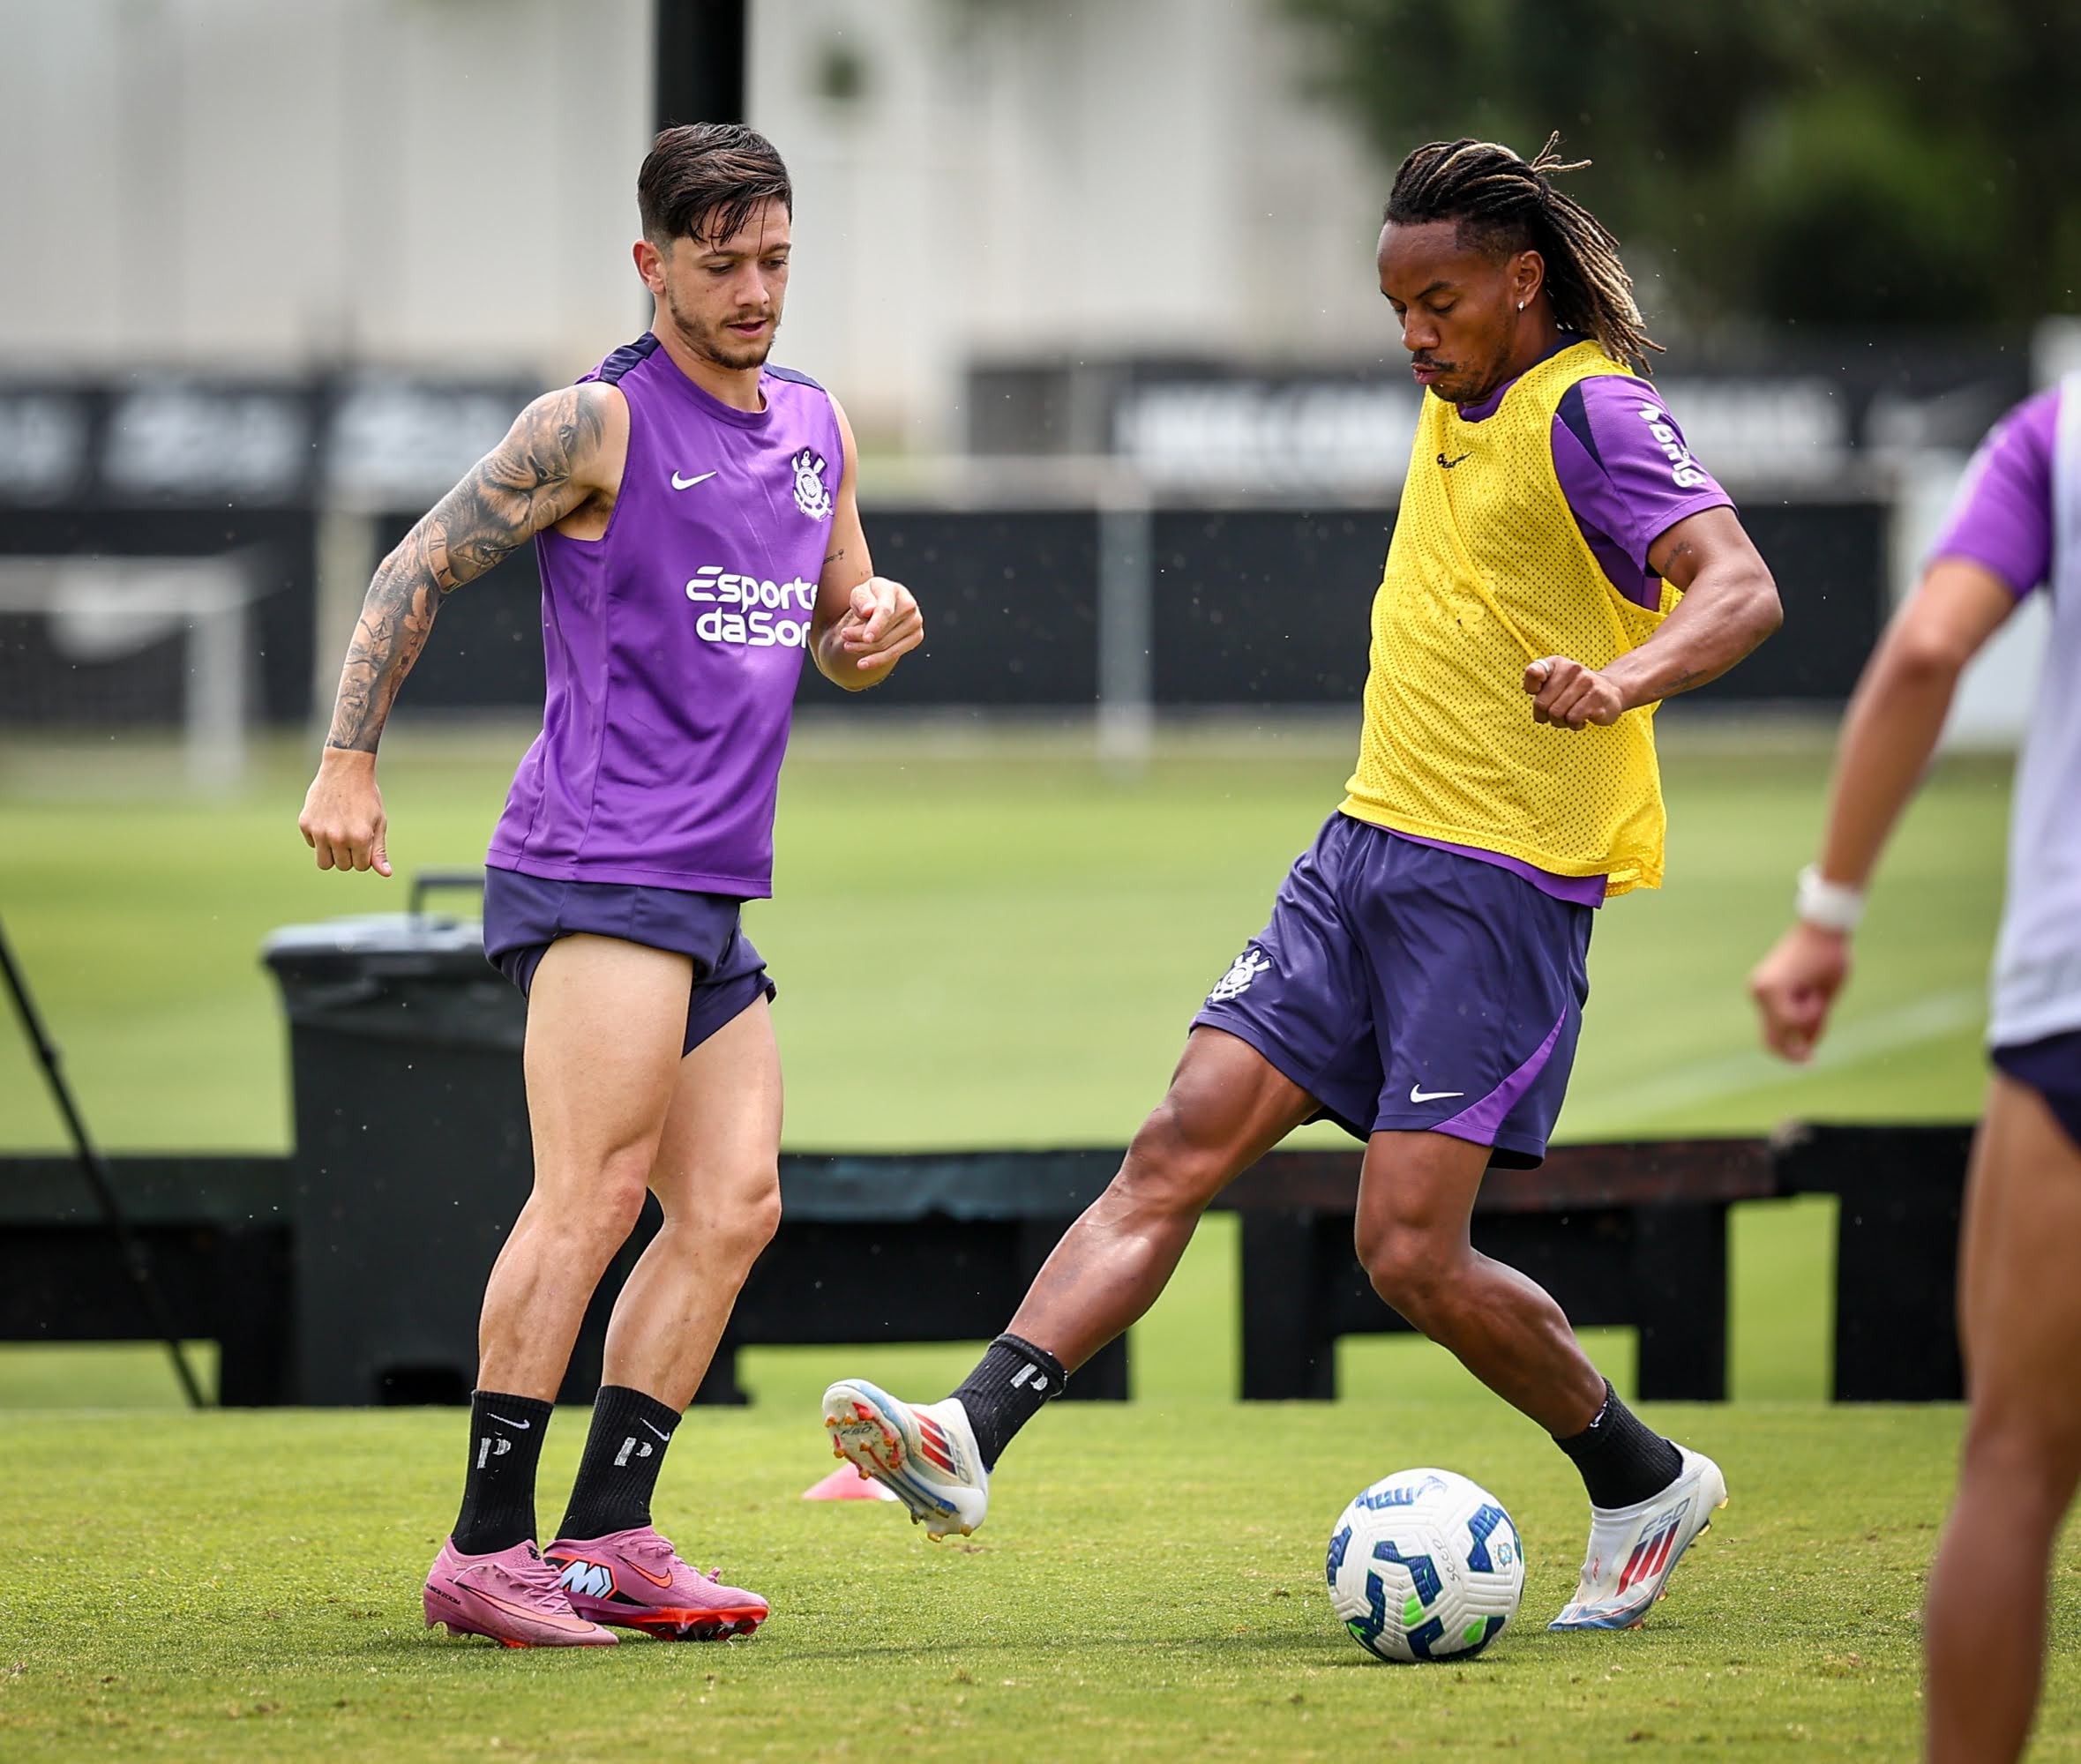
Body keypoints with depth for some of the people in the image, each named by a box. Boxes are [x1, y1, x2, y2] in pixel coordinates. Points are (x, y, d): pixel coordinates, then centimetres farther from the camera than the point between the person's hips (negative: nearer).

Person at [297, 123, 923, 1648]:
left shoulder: (817, 431, 17)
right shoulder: (600, 423, -5)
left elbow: (836, 643, 28)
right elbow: (417, 572, -3)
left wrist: (877, 626, 4)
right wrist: (348, 763, -10)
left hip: (715, 892, 8)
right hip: (597, 871, -8)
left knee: (732, 1207, 1)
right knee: (593, 1192, -16)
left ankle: (606, 1537, 3)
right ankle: (486, 1550, -16)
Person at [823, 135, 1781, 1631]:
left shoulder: (1593, 412, -12)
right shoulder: (1459, 402, 15)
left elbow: (1742, 590, -26)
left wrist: (1620, 680, -43)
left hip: (1502, 888, -8)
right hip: (1365, 851, 8)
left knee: (1409, 1251, -11)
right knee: (1179, 1152, -6)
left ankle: (1645, 1482, 11)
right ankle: (969, 1439, -17)